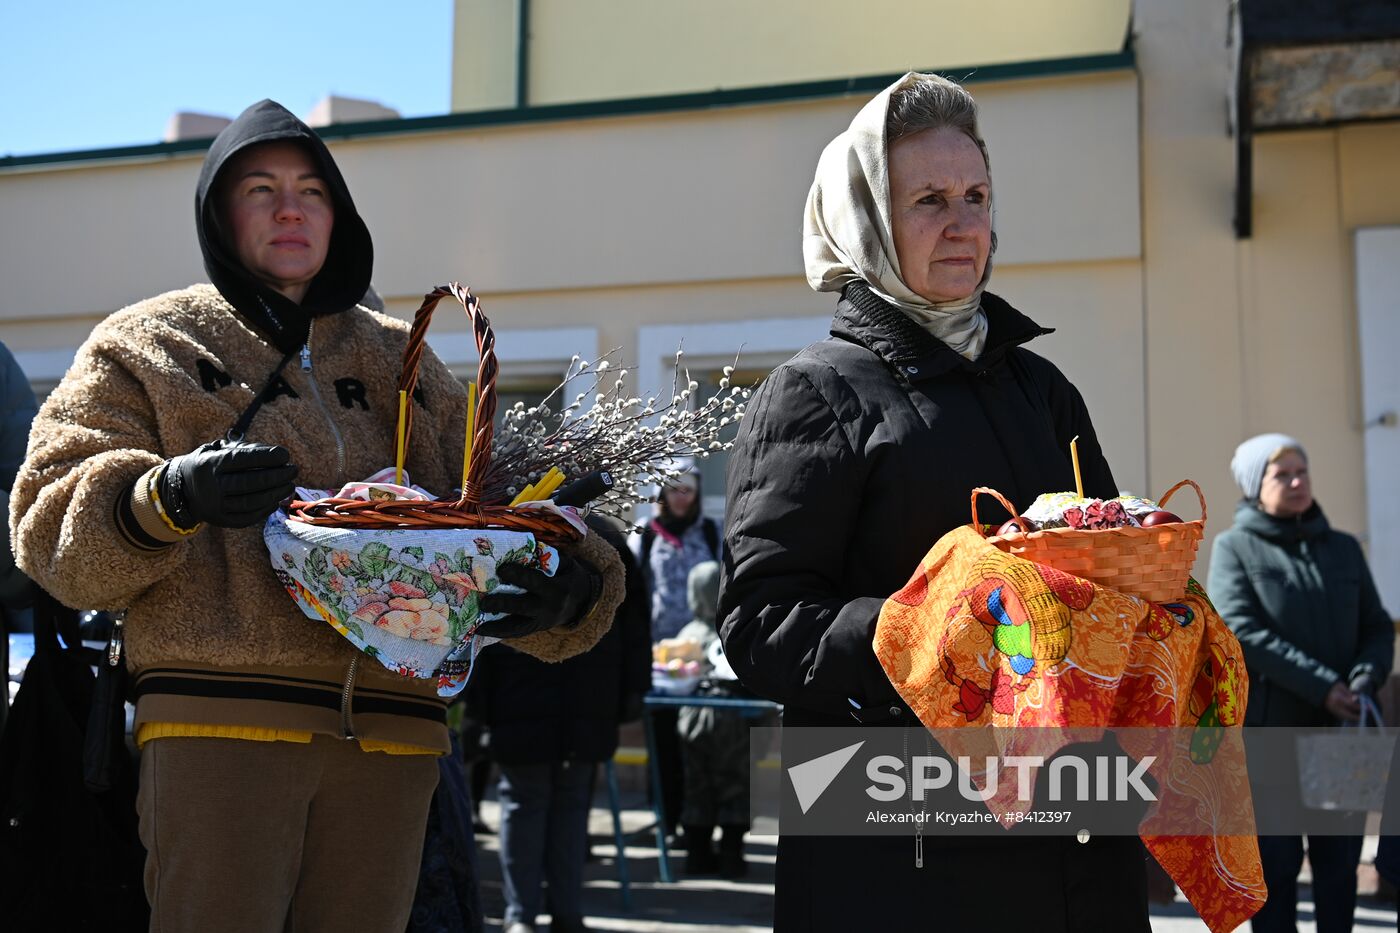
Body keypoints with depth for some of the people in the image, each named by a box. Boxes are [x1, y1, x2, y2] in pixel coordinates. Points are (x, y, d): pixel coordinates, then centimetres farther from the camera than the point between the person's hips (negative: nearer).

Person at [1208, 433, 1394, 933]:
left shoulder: (1343, 548, 14)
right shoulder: (1235, 547, 2)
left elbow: (1378, 628, 12)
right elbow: (1240, 631, -11)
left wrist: (1364, 681, -10)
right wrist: (1322, 687, -17)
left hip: (1342, 735, 4)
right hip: (1267, 730, -4)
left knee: (1339, 864, 6)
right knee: (1276, 864, 1)